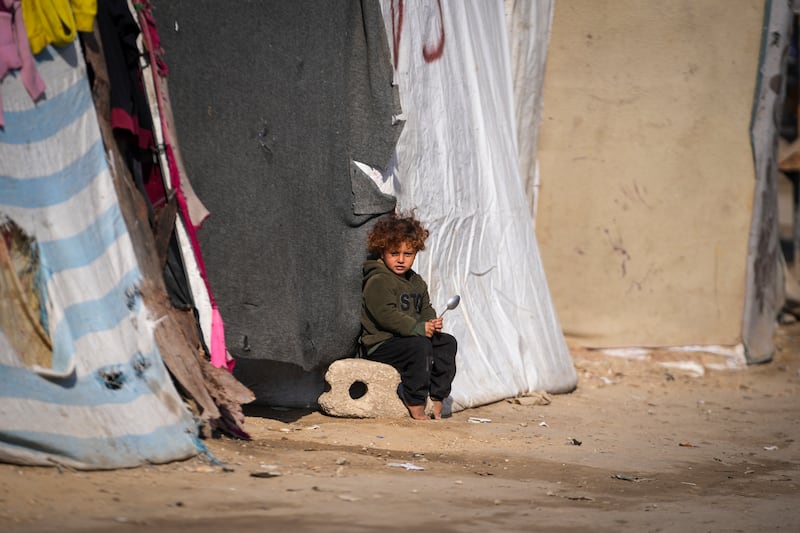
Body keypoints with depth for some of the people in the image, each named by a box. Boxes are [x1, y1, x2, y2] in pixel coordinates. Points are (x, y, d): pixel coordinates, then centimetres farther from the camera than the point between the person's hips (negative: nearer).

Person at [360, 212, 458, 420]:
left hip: (407, 338, 9)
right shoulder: (378, 282, -13)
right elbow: (386, 315, -23)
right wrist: (419, 328, -25)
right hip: (381, 345, -9)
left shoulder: (416, 282, 17)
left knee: (447, 343, 0)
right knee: (420, 345, -31)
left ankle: (436, 399, 0)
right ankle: (415, 405, -27)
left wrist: (432, 323, -4)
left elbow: (425, 309, 21)